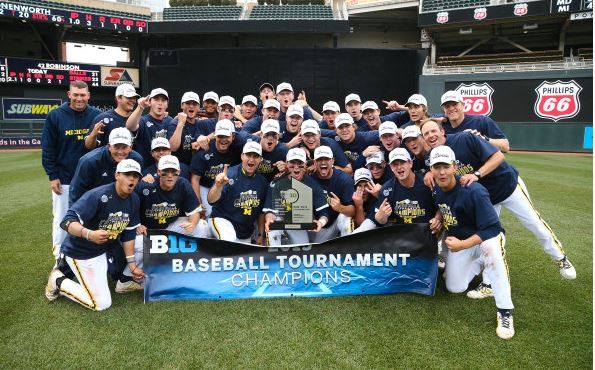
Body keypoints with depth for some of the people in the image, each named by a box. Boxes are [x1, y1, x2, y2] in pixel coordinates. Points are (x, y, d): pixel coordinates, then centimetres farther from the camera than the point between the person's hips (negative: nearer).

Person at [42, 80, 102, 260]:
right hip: (63, 179, -1)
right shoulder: (55, 116, -2)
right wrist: (52, 176, -5)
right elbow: (47, 149, 0)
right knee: (61, 220, 7)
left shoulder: (97, 116, 0)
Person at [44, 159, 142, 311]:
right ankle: (59, 281, 11)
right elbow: (67, 222, -31)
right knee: (102, 304, -6)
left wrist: (132, 264, 0)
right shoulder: (98, 196, -26)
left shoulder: (134, 199, -4)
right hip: (81, 252, -7)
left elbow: (128, 233, 3)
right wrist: (90, 234, -50)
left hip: (107, 249, 7)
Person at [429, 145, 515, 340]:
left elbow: (492, 229, -30)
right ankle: (479, 264, 30)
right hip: (456, 240, 6)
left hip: (487, 236, -6)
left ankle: (505, 312, -31)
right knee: (455, 288, 1)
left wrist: (462, 245, -37)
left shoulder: (473, 191, -31)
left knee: (489, 246, -42)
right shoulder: (435, 189, -11)